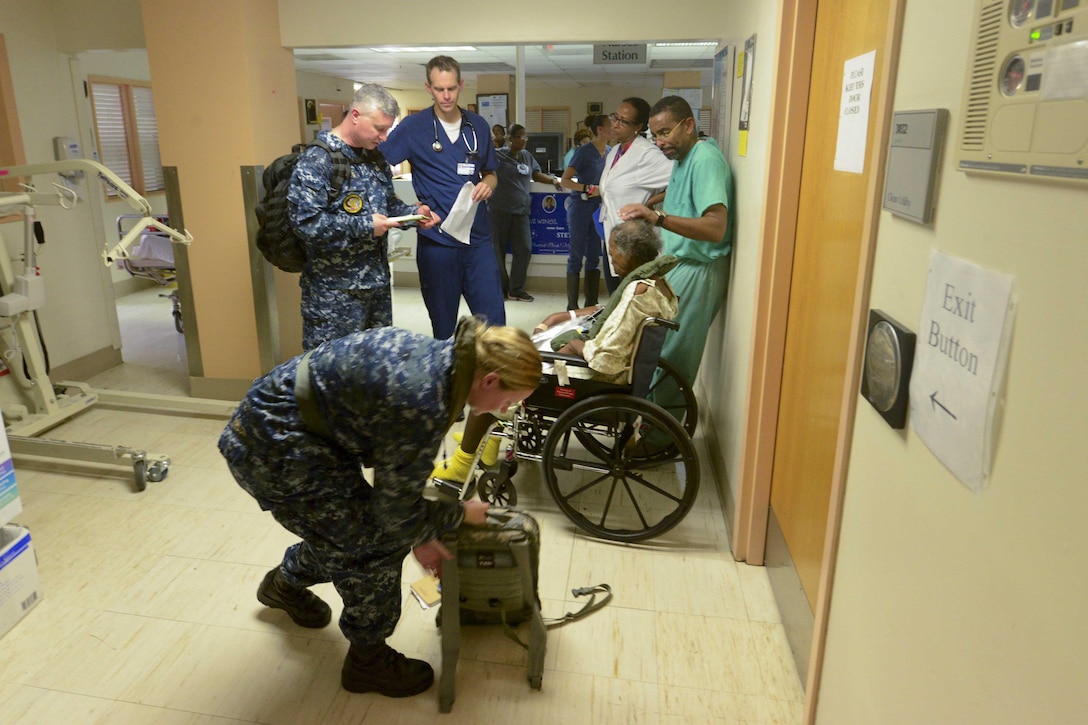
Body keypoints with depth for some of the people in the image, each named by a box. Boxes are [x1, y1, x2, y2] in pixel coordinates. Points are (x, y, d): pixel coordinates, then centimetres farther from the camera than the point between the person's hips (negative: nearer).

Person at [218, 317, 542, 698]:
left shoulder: (438, 354, -1)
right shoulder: (424, 404, -28)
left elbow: (398, 469, 11)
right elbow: (398, 511, -14)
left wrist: (420, 534, 14)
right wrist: (461, 513, 2)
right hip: (275, 449, -9)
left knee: (344, 524, 22)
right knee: (378, 542, 0)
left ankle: (285, 584, 50)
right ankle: (368, 660, 22)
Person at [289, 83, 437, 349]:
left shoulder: (374, 157, 11)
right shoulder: (317, 159, -16)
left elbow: (389, 204, 22)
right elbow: (305, 222, -24)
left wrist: (413, 212, 1)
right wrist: (365, 226, -22)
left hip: (378, 280, 8)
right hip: (335, 290, -8)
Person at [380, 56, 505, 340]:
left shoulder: (478, 125, 9)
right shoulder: (413, 127, -2)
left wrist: (487, 184, -5)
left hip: (478, 236, 3)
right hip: (436, 239, -3)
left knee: (494, 320, 1)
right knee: (443, 324, 8)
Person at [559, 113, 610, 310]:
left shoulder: (610, 152, 7)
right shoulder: (584, 151, -10)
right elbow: (565, 181, -12)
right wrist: (589, 189, -22)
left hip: (600, 207, 6)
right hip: (581, 207, -6)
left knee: (594, 255, 9)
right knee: (576, 255, -1)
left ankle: (591, 303, 16)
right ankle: (572, 305, 4)